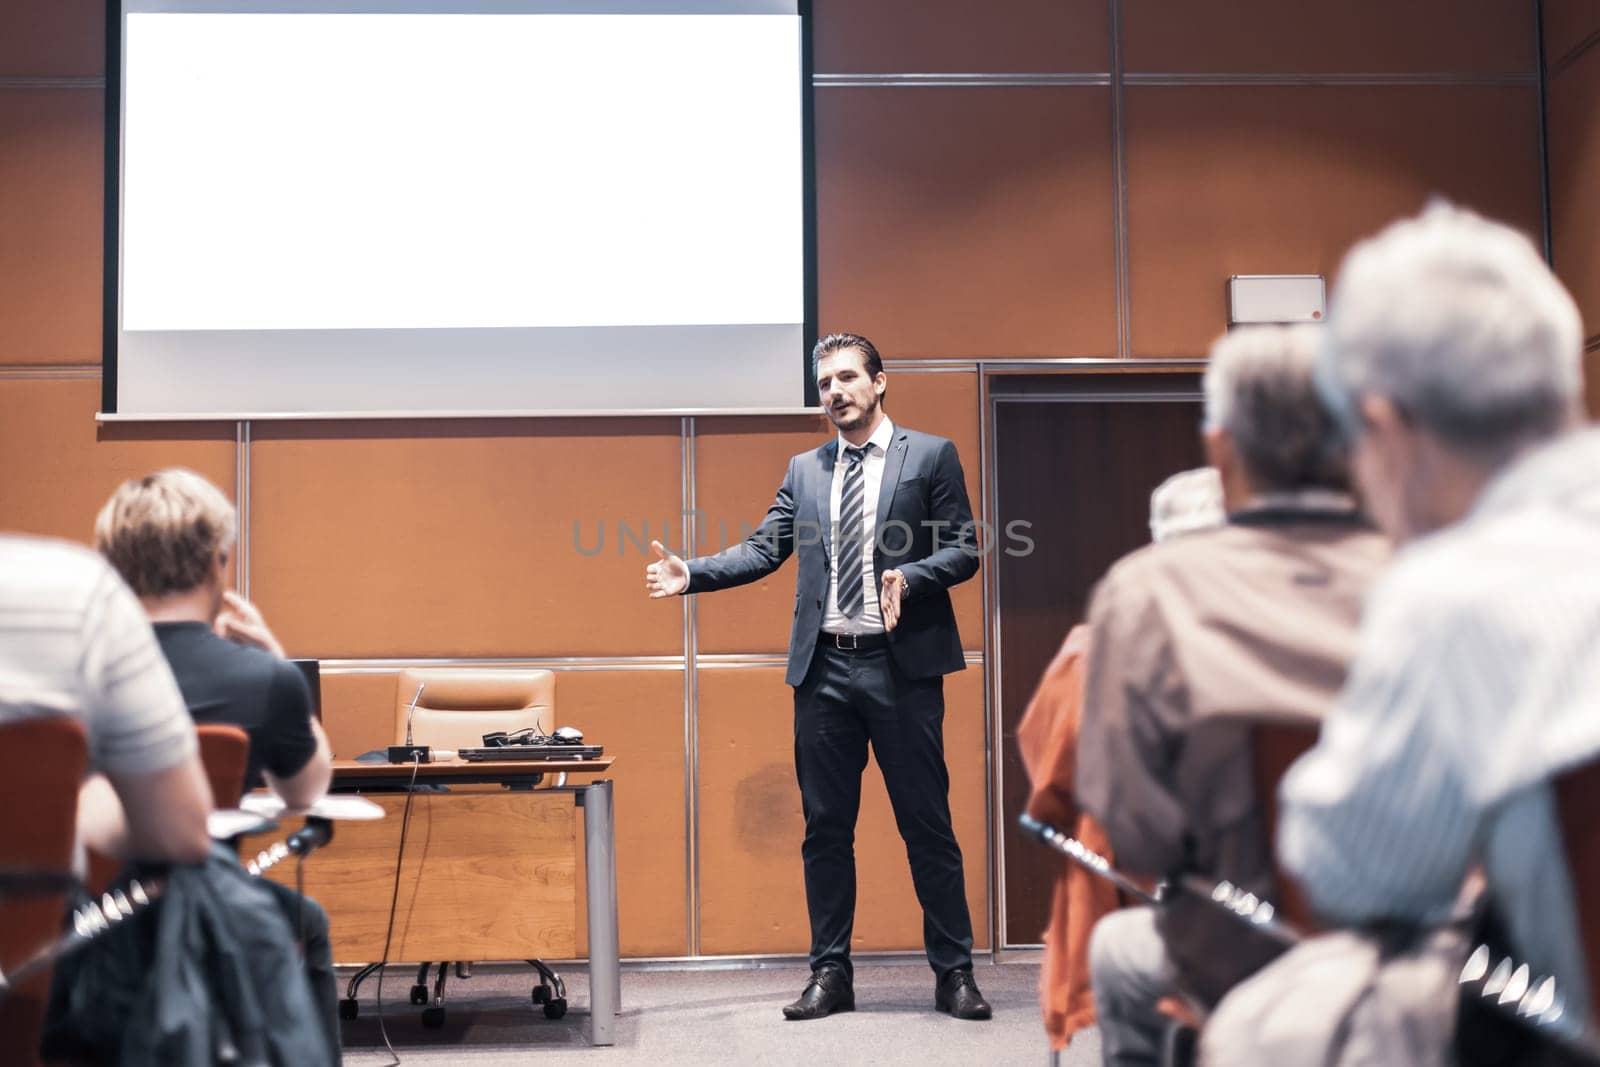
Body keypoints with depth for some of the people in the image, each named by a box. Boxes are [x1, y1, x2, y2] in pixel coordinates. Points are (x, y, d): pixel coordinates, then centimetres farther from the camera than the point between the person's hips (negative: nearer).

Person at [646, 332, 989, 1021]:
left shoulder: (931, 455, 3)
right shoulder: (805, 470, 15)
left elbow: (963, 550, -1)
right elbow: (763, 550, 10)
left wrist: (909, 578, -19)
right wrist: (690, 575, -4)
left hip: (902, 665, -4)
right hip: (824, 668, 4)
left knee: (928, 826, 1)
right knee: (826, 829, 7)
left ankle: (954, 973, 11)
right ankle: (830, 975, 17)